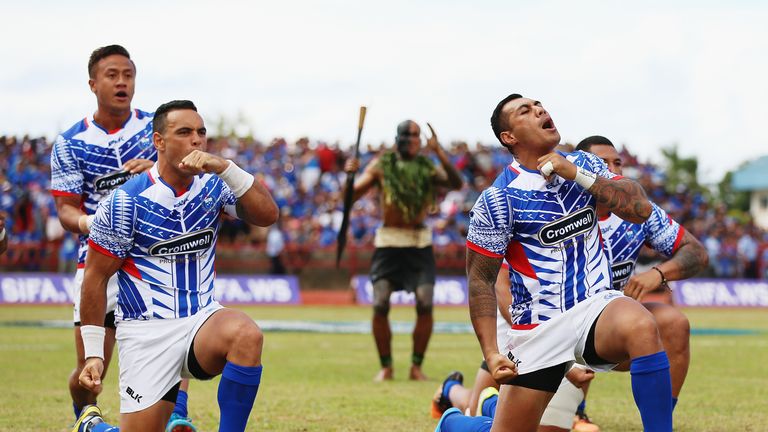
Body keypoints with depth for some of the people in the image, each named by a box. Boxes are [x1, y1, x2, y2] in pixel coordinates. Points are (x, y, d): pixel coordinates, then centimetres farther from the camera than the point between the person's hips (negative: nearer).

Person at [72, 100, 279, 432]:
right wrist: (93, 354, -6)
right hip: (145, 331, -2)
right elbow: (96, 279, -5)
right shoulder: (126, 201, -10)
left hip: (202, 319, 3)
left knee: (247, 335, -32)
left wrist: (223, 167, -23)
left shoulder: (214, 186, 2)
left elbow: (267, 215, -13)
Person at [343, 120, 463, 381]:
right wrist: (350, 175, -20)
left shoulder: (427, 167, 4)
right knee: (380, 305, -9)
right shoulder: (381, 165, 3)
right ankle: (386, 366, 6)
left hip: (419, 244, 1)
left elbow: (456, 183, -12)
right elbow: (352, 196, 0)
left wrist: (439, 153, -22)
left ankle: (416, 366, 4)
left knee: (425, 305, -11)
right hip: (388, 242, 0)